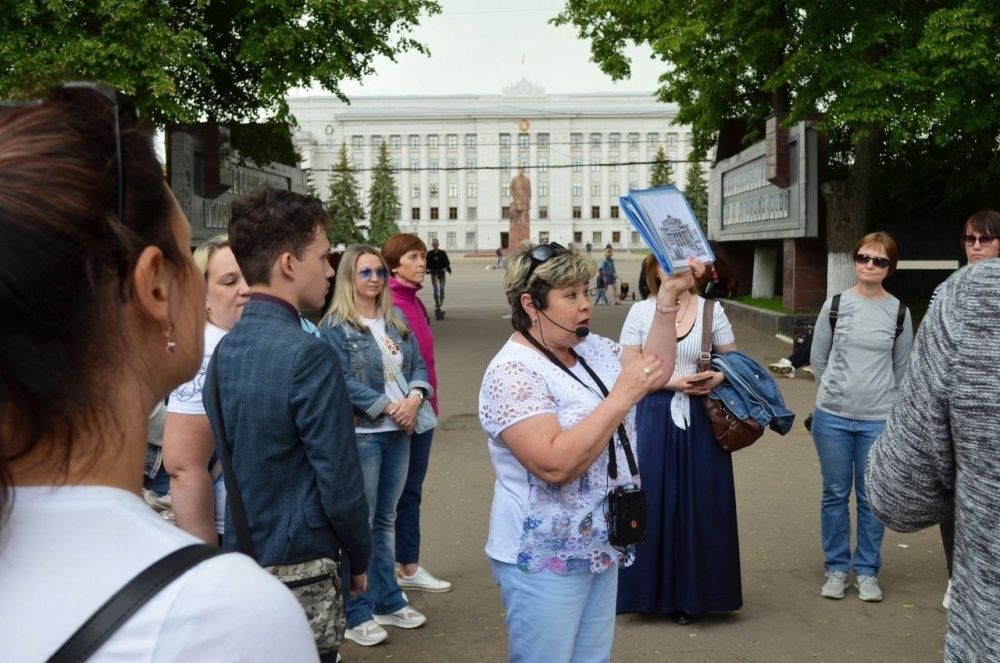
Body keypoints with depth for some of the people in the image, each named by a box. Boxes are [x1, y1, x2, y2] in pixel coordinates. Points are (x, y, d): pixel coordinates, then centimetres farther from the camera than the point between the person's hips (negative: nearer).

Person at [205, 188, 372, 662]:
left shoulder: (225, 348, 3)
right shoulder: (308, 354, -22)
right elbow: (338, 481, -19)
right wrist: (359, 560, -3)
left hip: (239, 557, 8)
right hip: (300, 567, -8)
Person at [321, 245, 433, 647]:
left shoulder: (396, 321, 13)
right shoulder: (335, 326, -8)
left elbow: (418, 365, 9)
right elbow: (344, 383, -16)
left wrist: (414, 398, -11)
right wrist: (389, 406, -17)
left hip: (400, 432, 6)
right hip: (361, 434, -6)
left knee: (385, 519, 15)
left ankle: (388, 601, 26)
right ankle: (356, 614, 8)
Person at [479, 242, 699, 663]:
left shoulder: (591, 348, 5)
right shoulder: (512, 372, -22)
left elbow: (656, 375, 12)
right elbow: (555, 465, -32)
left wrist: (666, 307, 0)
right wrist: (621, 397, -27)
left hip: (600, 547, 8)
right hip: (544, 559, -8)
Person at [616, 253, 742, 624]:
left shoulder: (711, 310, 5)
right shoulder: (641, 312, 2)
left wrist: (717, 378, -10)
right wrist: (671, 382, -12)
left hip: (701, 419, 1)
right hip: (654, 417, -1)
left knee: (700, 503, 4)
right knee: (654, 502, 1)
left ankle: (692, 593, 18)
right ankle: (654, 590, 16)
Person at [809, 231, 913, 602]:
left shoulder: (898, 312, 0)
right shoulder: (835, 304, 0)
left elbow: (902, 368, 10)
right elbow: (818, 358, 8)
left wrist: (885, 401, 13)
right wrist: (837, 393, 11)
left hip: (878, 421, 0)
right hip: (832, 418, 0)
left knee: (872, 498, 6)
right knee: (835, 495, 8)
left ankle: (866, 571, 20)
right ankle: (837, 568, 21)